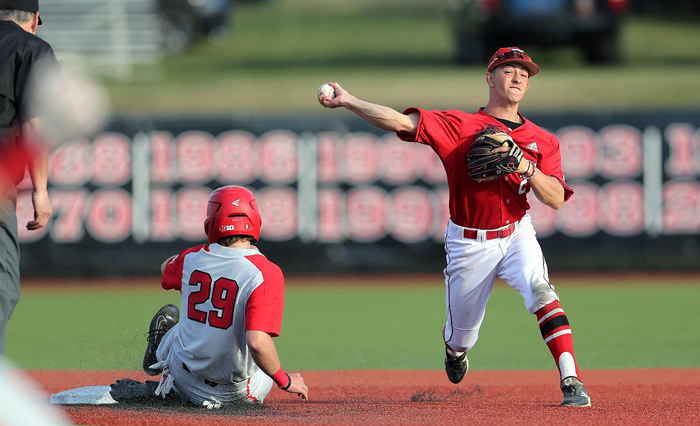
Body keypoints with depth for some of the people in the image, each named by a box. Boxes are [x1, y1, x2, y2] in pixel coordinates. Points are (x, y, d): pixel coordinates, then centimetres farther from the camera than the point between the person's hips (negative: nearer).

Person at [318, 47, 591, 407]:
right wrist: (348, 101, -26)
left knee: (541, 292, -28)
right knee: (461, 334, 11)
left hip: (516, 235, 1)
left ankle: (571, 383, -30)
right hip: (469, 243, -1)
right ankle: (455, 350, 51)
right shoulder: (459, 126, -6)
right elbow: (401, 122, -16)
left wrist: (526, 167, -23)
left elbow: (555, 199, -7)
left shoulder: (542, 142, 2)